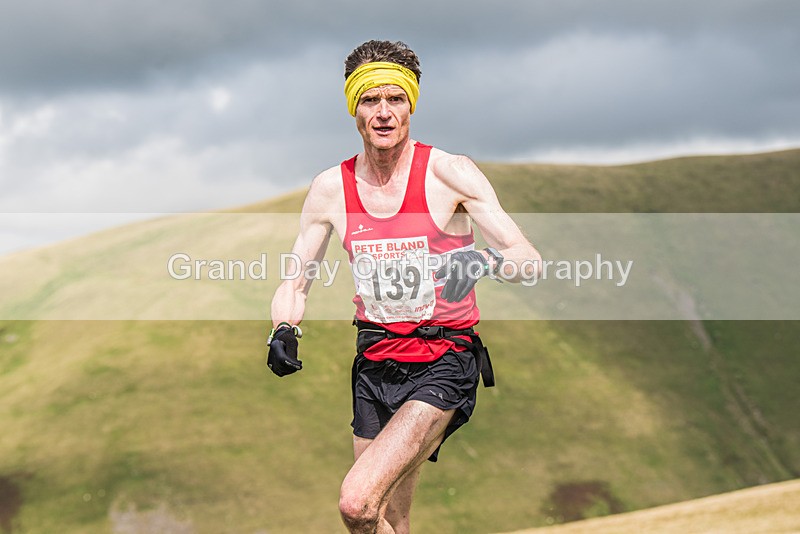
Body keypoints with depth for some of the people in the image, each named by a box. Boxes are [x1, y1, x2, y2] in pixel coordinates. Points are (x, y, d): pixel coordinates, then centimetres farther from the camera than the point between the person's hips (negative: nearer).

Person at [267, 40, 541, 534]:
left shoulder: (448, 173, -8)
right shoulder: (331, 189, 2)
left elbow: (529, 261, -10)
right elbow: (295, 283, 12)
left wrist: (481, 262, -32)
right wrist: (285, 331, -9)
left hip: (444, 363, -5)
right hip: (375, 365, 5)